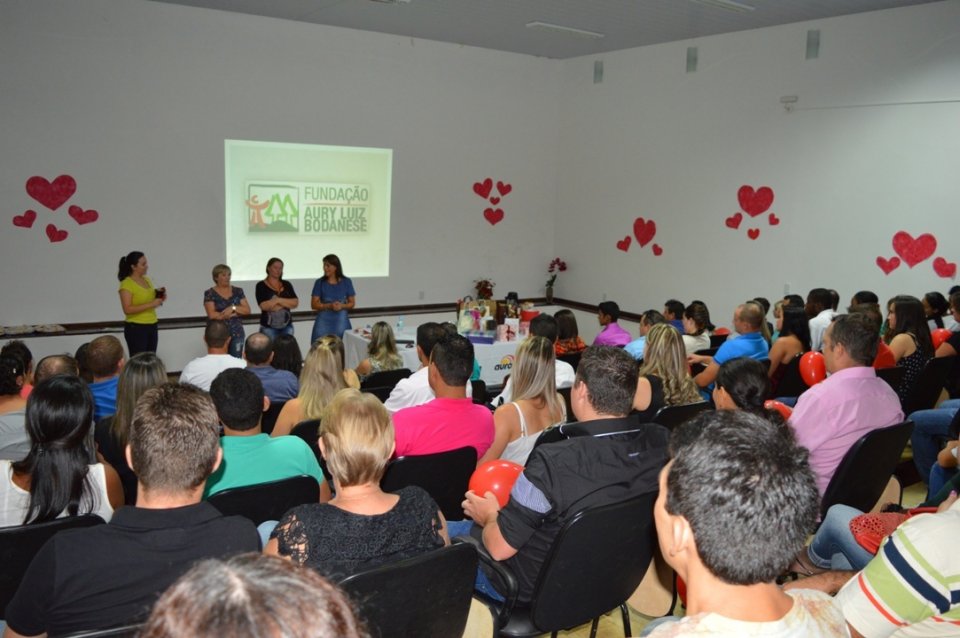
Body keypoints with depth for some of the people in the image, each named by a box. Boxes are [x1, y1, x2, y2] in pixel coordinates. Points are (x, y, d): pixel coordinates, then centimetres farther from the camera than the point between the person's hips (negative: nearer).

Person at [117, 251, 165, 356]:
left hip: (152, 326, 8)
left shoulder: (147, 280, 11)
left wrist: (159, 298, 4)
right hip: (135, 328, -8)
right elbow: (127, 309, -20)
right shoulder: (126, 284, -12)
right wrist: (151, 304, -24)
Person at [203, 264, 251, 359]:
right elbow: (212, 315, -11)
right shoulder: (209, 293, 0)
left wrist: (233, 308, -14)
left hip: (237, 333, 3)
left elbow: (247, 310, 3)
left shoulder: (238, 291, 9)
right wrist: (235, 313, -7)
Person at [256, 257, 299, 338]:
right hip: (269, 327, -3)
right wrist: (286, 303, -6)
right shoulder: (261, 285, 1)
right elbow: (264, 306, -12)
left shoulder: (287, 285, 11)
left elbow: (295, 303, -1)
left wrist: (278, 300, -13)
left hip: (287, 326, 3)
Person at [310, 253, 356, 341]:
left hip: (341, 320, 0)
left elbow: (352, 303, 7)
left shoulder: (346, 282, 3)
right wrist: (329, 306, -15)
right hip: (324, 320, 0)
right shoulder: (319, 282, 1)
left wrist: (342, 306, -13)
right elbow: (314, 304, -1)